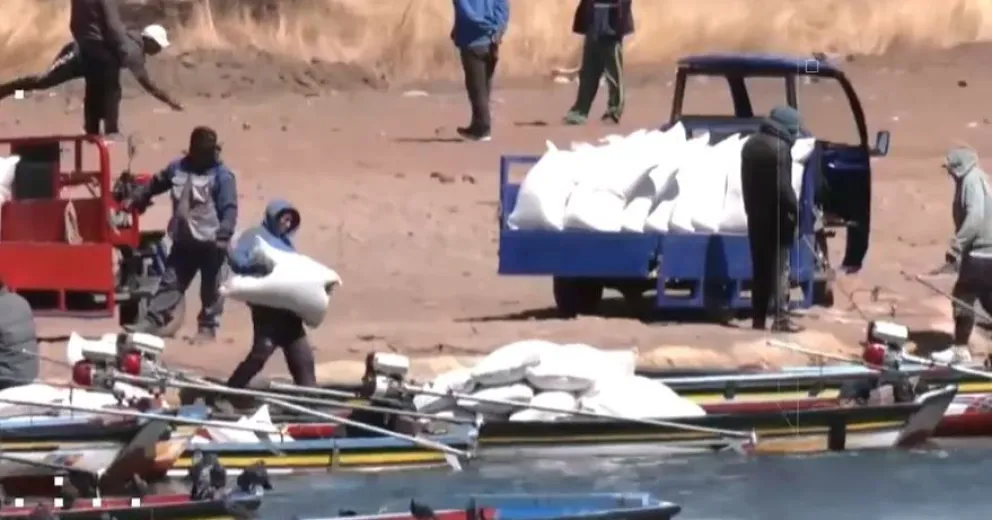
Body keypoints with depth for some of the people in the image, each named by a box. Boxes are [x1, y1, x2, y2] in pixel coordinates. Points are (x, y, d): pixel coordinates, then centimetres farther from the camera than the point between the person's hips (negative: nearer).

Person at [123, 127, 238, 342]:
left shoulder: (221, 175, -10)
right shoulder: (178, 168, 6)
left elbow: (229, 209, -16)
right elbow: (156, 184, 24)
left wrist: (223, 237, -26)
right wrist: (135, 200, 29)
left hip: (210, 242, -5)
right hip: (183, 241, 5)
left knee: (210, 288, 5)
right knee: (170, 282, 7)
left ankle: (208, 326, 14)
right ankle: (152, 321, 8)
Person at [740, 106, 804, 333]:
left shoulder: (751, 144, 11)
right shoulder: (779, 148, -17)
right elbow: (783, 187, -20)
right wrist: (796, 209, -9)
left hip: (756, 214, 8)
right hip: (776, 216, -8)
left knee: (760, 267, 11)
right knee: (779, 266, -5)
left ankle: (758, 318, 11)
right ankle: (781, 318, -8)